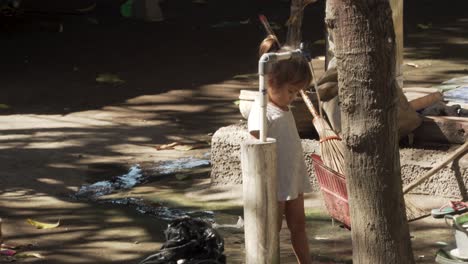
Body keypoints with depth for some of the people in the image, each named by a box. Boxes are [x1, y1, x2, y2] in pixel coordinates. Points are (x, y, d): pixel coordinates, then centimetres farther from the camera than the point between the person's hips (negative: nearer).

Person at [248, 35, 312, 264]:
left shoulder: (284, 108, 9)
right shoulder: (261, 112, -19)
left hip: (293, 181, 9)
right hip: (274, 184, -9)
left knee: (298, 224, 15)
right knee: (273, 230, 1)